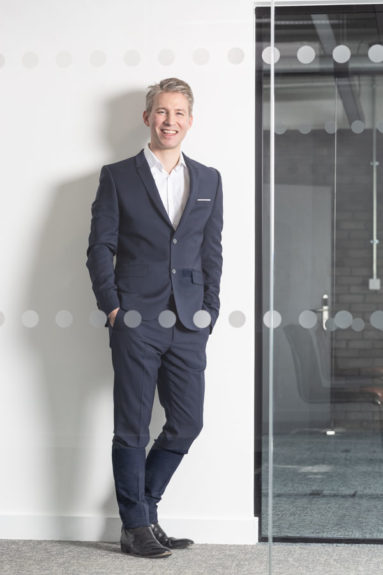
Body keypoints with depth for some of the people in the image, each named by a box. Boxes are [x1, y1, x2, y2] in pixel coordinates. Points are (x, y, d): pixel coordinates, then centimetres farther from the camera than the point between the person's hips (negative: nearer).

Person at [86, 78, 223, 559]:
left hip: (189, 326, 4)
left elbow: (212, 252, 14)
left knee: (187, 424, 5)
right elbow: (100, 248, 1)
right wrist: (112, 308, -7)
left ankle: (143, 507, 24)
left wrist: (208, 311, 6)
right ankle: (136, 527, 13)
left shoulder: (208, 181, 13)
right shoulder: (117, 177, 3)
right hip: (137, 324, -4)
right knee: (132, 429, 2)